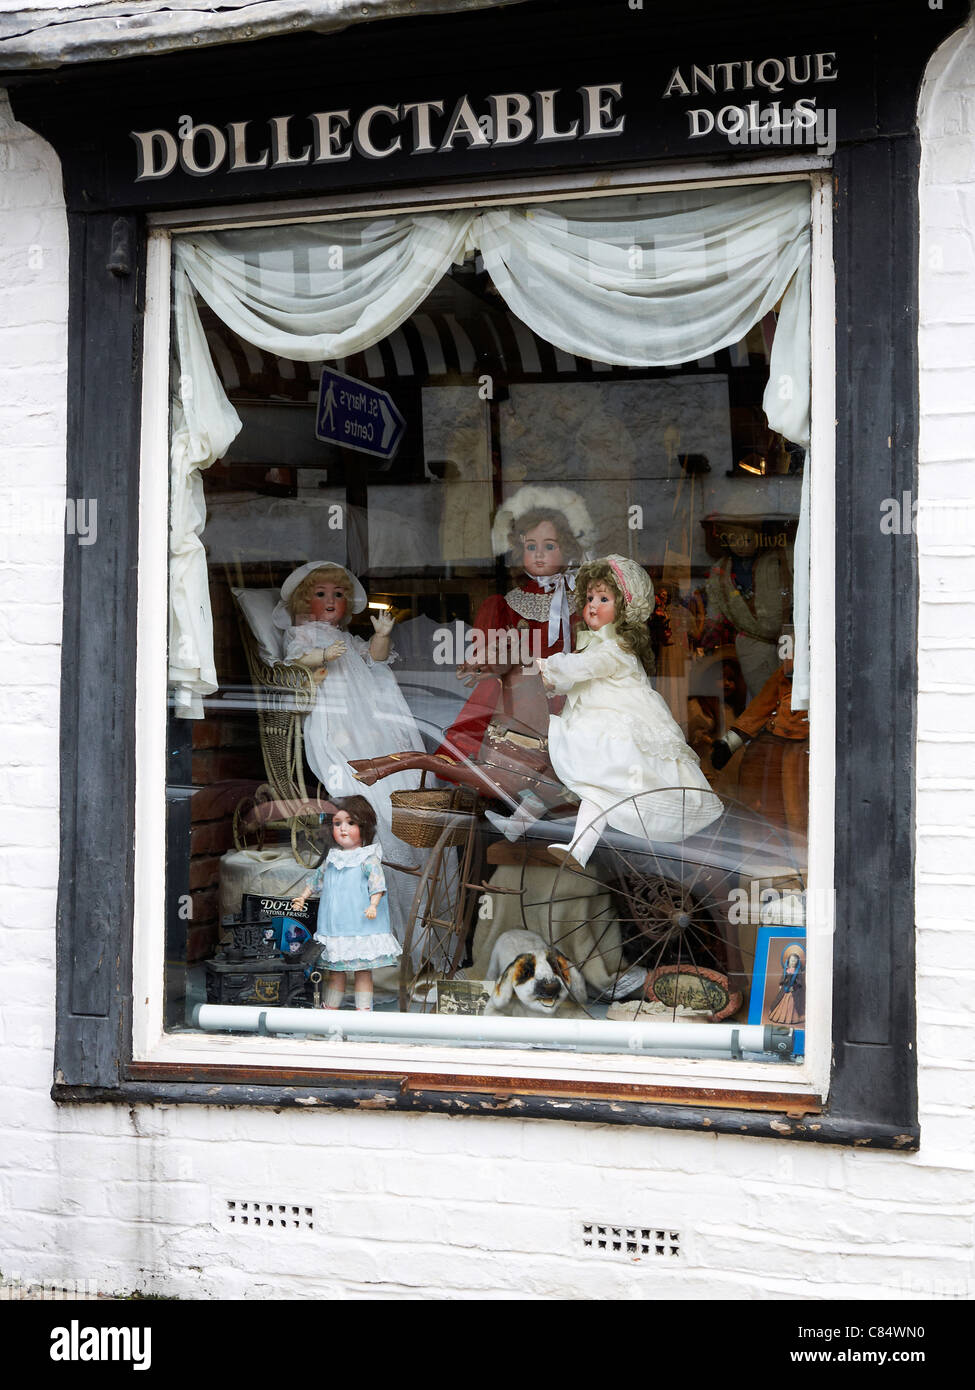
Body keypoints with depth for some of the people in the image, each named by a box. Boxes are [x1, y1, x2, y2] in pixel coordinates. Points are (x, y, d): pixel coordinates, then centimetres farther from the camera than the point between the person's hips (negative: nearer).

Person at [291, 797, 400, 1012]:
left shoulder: (368, 859, -4)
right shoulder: (331, 859, 13)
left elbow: (377, 882, -12)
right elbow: (317, 878, 26)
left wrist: (373, 905, -25)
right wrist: (302, 897, 23)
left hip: (360, 927, -5)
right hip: (334, 927, 5)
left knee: (363, 970, -1)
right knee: (334, 971, 11)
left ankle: (363, 1010, 2)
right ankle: (330, 1009, 18)